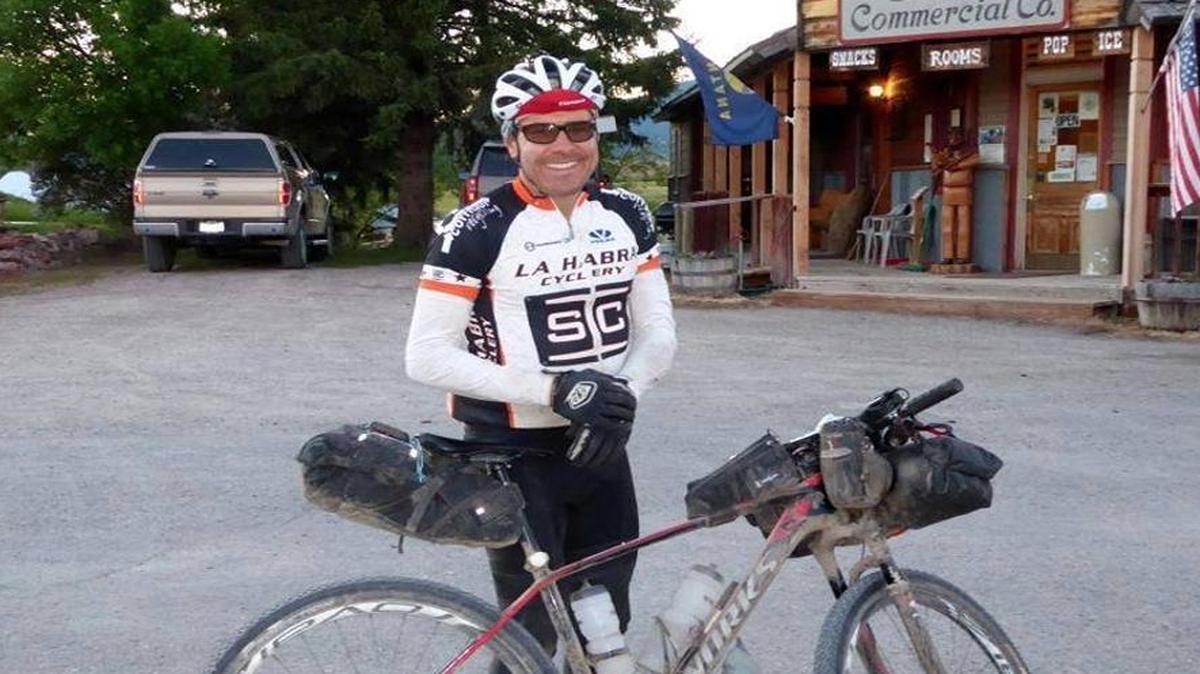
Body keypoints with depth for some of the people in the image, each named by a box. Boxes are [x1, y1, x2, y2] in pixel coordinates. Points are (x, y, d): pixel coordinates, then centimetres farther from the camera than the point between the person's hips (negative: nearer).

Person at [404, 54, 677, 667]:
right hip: (513, 454, -5)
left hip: (600, 448, 5)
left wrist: (624, 394, -16)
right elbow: (426, 356, -17)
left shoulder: (627, 217, 3)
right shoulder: (477, 230, -14)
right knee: (532, 631, 6)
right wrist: (555, 390, -24)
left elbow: (657, 328, 5)